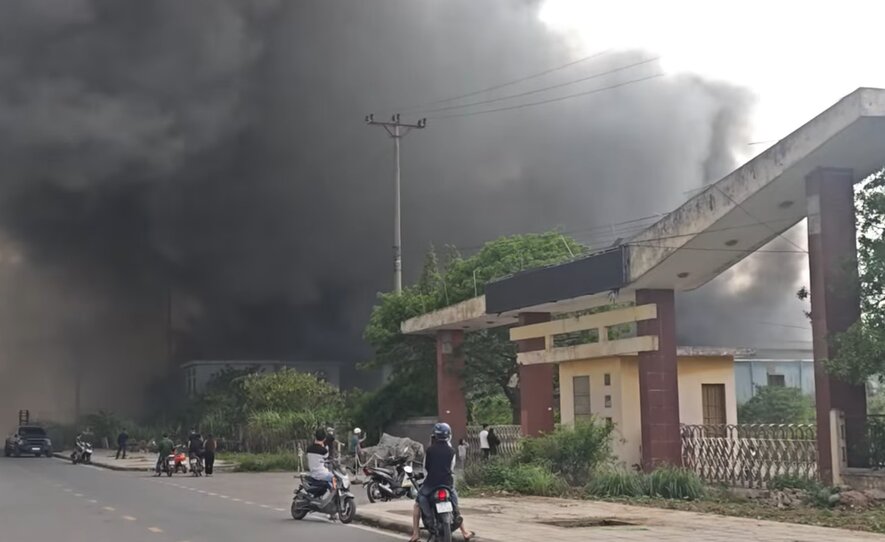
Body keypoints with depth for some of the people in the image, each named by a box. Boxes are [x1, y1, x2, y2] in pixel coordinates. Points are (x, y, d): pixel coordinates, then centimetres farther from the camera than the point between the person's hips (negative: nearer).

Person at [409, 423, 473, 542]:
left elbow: (425, 467, 5)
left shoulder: (429, 450, -2)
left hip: (431, 482, -2)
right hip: (447, 483, 2)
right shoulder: (451, 451, 1)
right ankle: (464, 532, 24)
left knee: (417, 504, 14)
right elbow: (452, 468, 6)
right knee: (455, 505, 22)